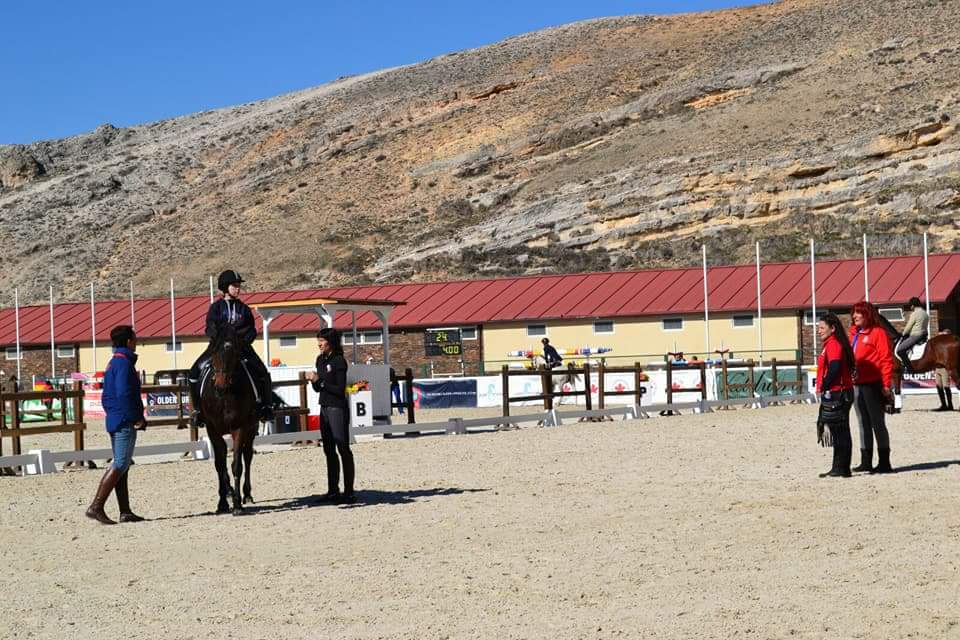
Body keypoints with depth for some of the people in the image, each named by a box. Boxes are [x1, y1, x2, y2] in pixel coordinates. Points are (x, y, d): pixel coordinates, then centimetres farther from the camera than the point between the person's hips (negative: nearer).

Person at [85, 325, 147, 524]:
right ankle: (96, 506, -13)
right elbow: (124, 394, -22)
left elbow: (106, 396, 22)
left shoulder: (113, 363, 18)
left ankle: (125, 512, 13)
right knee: (120, 465, -9)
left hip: (114, 420, 10)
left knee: (121, 465, 10)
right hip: (125, 422, -10)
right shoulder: (124, 363, -13)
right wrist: (138, 418, -17)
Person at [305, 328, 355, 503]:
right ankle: (333, 490, 19)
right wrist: (313, 381, -5)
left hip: (337, 408, -9)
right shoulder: (320, 360, 11)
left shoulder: (339, 361, -12)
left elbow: (340, 389, -17)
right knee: (329, 450, 12)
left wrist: (319, 380, -18)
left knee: (343, 448, -5)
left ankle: (349, 492, -3)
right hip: (324, 408, 9)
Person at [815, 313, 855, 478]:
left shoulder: (833, 344, -14)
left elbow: (834, 369, -24)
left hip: (836, 395, -11)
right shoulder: (830, 344, 18)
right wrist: (823, 388, 13)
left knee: (839, 433, -6)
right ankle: (839, 468, 18)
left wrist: (823, 387, -15)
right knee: (839, 433, 13)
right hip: (833, 395, 11)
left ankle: (841, 469, -2)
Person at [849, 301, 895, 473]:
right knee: (864, 423, 12)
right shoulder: (854, 334, 15)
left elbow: (886, 360, -13)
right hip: (857, 385, 8)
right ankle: (866, 462, 18)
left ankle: (884, 463, 2)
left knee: (877, 423, -3)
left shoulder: (878, 333, -8)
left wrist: (886, 385, -17)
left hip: (873, 385, -8)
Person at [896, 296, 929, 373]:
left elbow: (908, 327, -10)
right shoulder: (925, 313, 13)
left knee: (900, 349, -11)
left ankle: (909, 368, -15)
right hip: (924, 336, 10)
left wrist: (904, 334, 9)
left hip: (915, 336, -10)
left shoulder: (914, 314, -14)